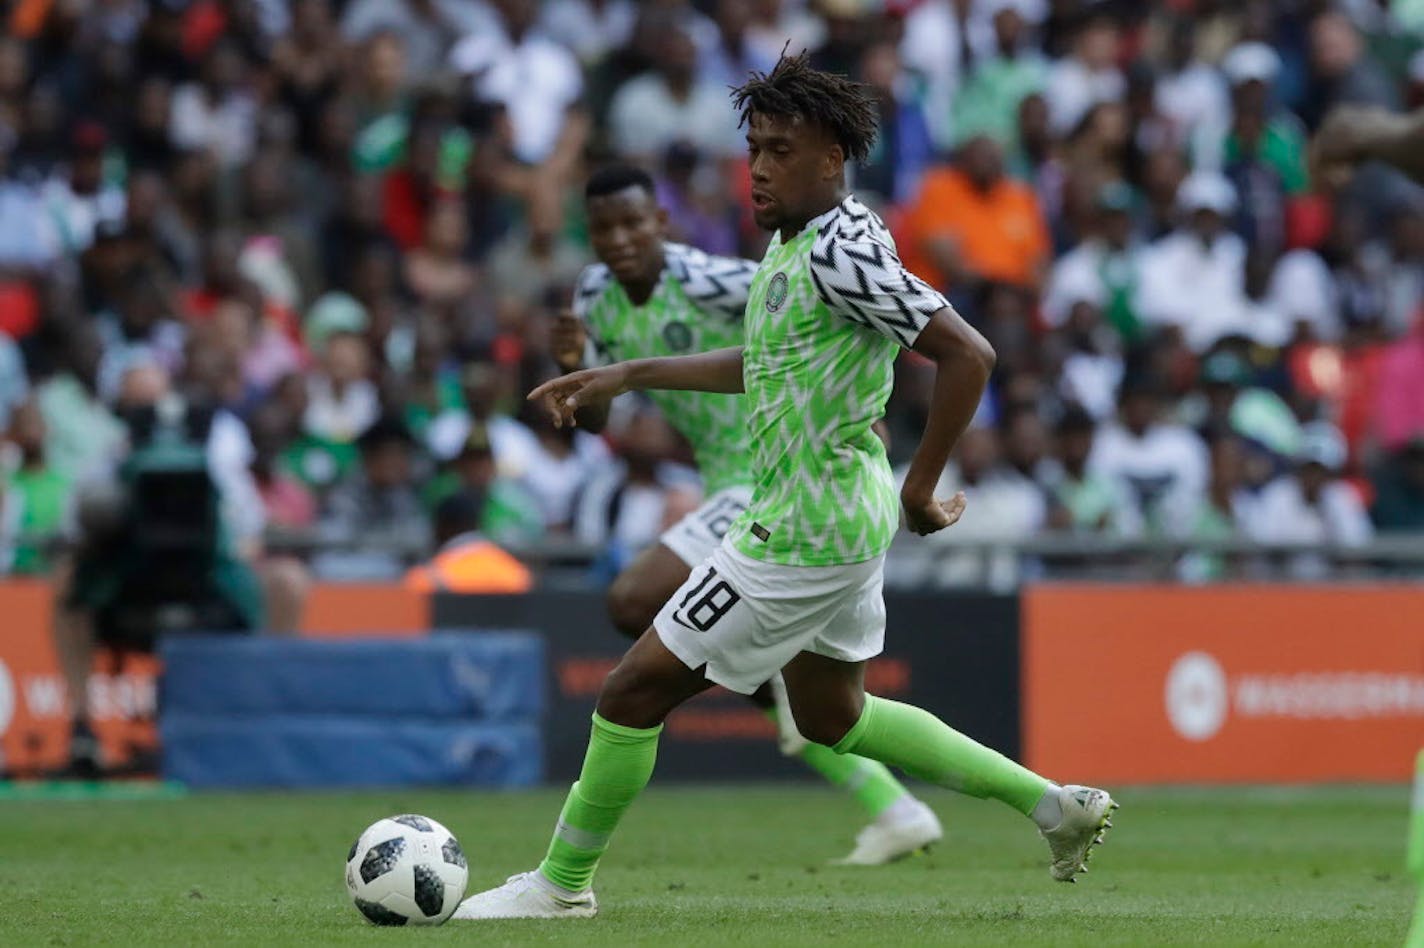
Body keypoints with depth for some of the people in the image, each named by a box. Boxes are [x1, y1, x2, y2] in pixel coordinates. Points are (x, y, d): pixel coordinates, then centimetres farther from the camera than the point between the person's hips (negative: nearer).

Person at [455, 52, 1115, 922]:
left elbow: (967, 354, -25)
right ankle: (1051, 802, 27)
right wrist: (625, 377, 22)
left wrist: (920, 488, -19)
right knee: (832, 715, 24)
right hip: (839, 523, 11)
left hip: (804, 532, -11)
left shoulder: (842, 252, -21)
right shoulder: (792, 243, 9)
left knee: (636, 689, -3)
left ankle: (561, 882, 11)